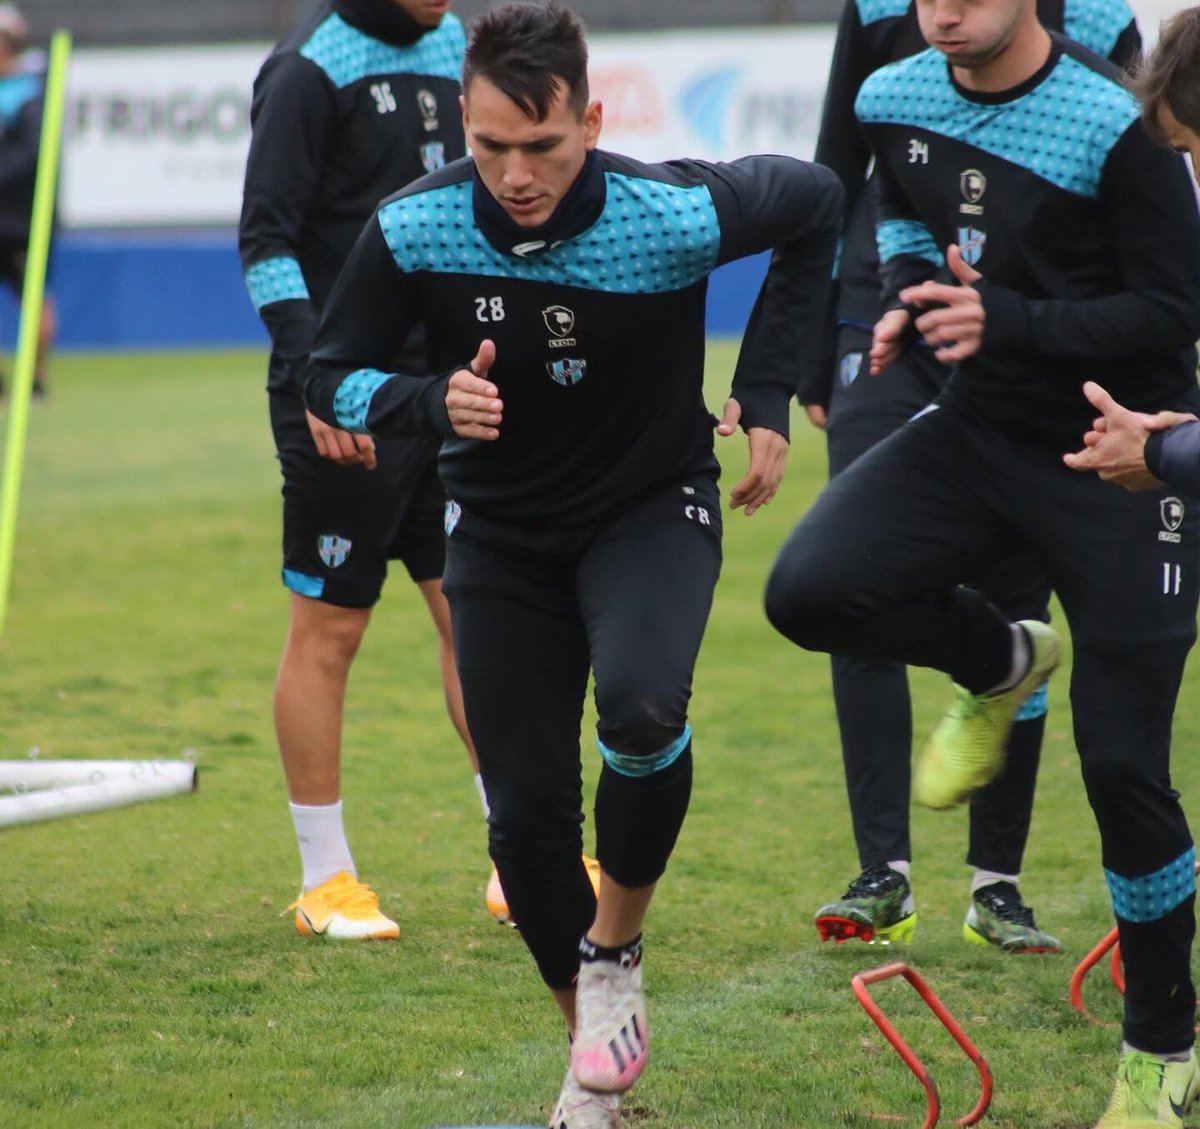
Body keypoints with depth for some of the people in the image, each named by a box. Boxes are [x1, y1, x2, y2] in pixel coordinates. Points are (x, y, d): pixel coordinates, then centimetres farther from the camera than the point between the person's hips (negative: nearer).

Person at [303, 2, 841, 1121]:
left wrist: (764, 398, -6)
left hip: (654, 508, -2)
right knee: (526, 811, -1)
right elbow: (333, 375, -6)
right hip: (502, 532, 2)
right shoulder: (413, 230, -20)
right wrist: (433, 401, -28)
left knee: (641, 705, -32)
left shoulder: (674, 214, -25)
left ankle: (614, 947, -5)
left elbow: (814, 201, -4)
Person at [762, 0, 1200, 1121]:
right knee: (810, 590, -20)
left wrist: (1011, 322, -30)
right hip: (978, 433, 5)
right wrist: (907, 296, -3)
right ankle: (997, 664, 13)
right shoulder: (896, 102, -3)